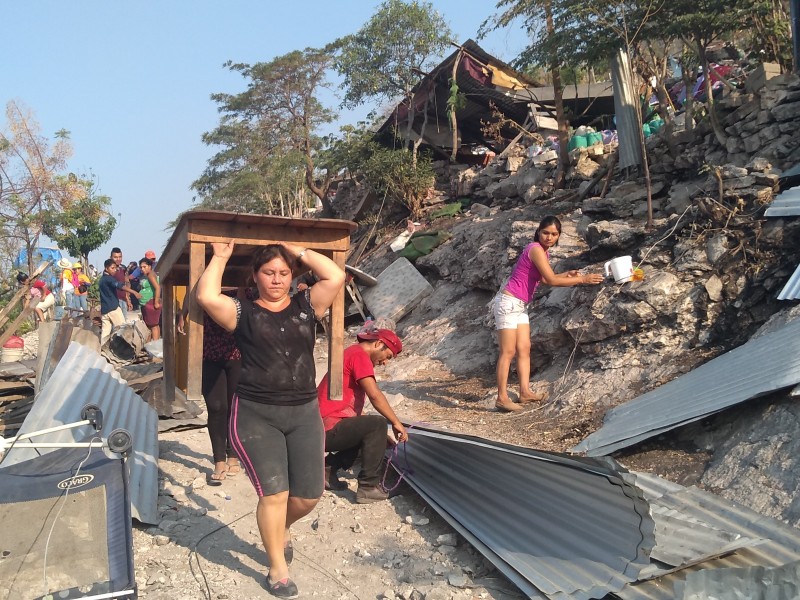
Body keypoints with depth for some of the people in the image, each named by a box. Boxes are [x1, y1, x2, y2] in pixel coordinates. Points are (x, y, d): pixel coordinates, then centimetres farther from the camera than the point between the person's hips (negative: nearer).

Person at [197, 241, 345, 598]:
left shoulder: (305, 306, 8)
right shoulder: (243, 313, 2)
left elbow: (336, 277, -4)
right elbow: (206, 297, -15)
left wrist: (299, 251, 3)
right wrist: (220, 258, -1)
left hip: (304, 412, 3)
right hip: (256, 415, -3)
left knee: (309, 495, 6)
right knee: (274, 492, -6)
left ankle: (281, 528, 41)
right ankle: (278, 569, 17)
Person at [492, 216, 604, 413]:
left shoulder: (543, 251, 12)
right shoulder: (536, 249, -17)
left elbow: (543, 279, 22)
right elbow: (552, 280, -20)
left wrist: (566, 275, 14)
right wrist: (582, 279, -13)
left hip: (520, 306, 10)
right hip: (508, 303, -10)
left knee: (524, 349, 7)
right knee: (508, 351, -8)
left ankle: (525, 392, 9)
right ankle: (502, 398, -4)